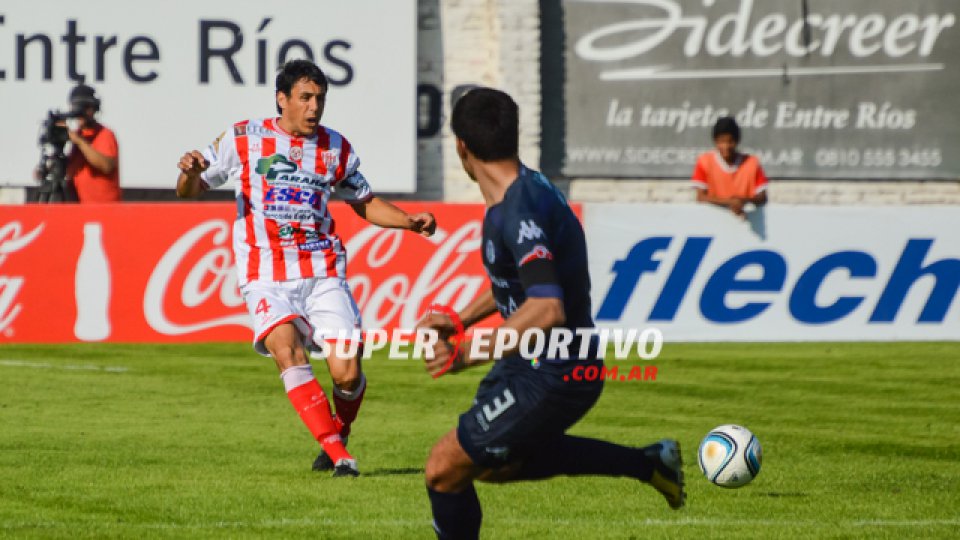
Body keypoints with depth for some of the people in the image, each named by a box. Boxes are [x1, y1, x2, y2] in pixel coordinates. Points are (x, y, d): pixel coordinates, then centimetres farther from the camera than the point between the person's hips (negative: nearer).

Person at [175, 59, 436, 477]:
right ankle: (338, 456, -25)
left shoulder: (335, 148, 10)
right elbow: (190, 190, 9)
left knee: (347, 372, -11)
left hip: (323, 273, 2)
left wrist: (411, 222, 7)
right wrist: (190, 172, -15)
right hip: (265, 278, -2)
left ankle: (340, 434, 22)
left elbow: (365, 203, 23)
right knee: (287, 351, -27)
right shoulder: (244, 139, 3)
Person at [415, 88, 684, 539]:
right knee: (493, 463, 29)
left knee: (445, 469, -7)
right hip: (536, 364, 10)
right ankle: (648, 463, 30)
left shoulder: (520, 212, -28)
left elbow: (547, 311, -39)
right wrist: (461, 318, 20)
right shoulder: (526, 189, 3)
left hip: (552, 378, -10)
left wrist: (471, 353, -37)